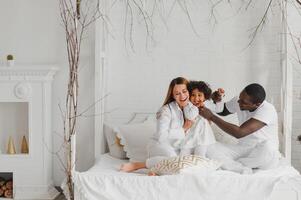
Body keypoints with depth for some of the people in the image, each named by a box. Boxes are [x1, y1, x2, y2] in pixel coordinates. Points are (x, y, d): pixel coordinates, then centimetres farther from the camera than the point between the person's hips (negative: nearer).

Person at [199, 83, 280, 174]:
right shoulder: (237, 102, -5)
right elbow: (222, 111, 17)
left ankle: (230, 164, -18)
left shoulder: (267, 110, -24)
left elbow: (239, 133, -32)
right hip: (242, 149, 4)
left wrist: (211, 117, -26)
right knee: (212, 150, -19)